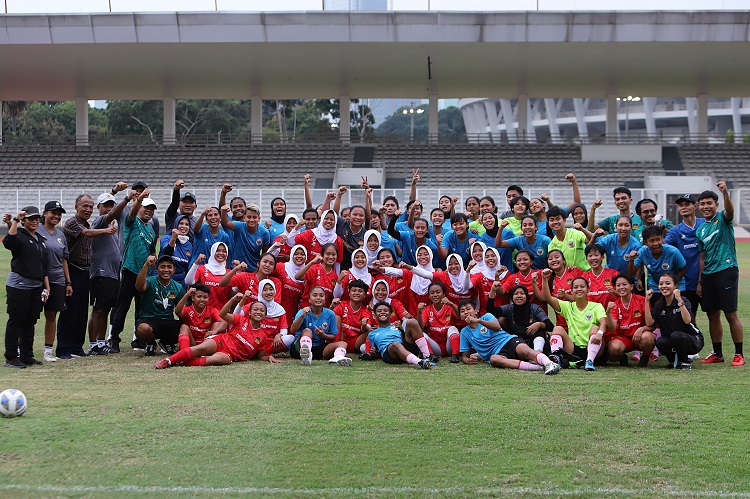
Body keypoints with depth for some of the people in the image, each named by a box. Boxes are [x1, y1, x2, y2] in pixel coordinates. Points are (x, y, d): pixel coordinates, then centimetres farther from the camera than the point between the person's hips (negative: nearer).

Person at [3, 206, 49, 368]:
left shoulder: (40, 239, 16)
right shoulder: (19, 236, -6)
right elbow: (8, 242, -30)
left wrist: (46, 287, 13)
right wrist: (15, 221, -30)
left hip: (36, 287, 7)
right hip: (18, 286, -7)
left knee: (30, 322, 11)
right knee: (16, 321, -4)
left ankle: (26, 355, 18)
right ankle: (10, 358, 0)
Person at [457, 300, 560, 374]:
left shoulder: (486, 317, 13)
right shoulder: (465, 332, 20)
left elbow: (497, 327, -8)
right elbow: (464, 356, 18)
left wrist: (479, 321, -11)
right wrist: (468, 360, -6)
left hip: (509, 341, 0)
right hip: (497, 353, 0)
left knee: (525, 351, -34)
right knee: (493, 359, -38)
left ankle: (548, 363, -61)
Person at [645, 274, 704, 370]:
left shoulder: (683, 300, -12)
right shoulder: (659, 305, 2)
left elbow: (687, 320, -30)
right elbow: (649, 323, -13)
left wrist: (679, 300, -36)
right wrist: (647, 301, -15)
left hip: (694, 341, -4)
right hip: (671, 341, 4)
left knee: (675, 335, -34)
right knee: (660, 342, -27)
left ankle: (684, 362, -9)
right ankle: (675, 361, 3)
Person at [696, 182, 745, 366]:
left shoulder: (723, 219, -2)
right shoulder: (701, 230, 15)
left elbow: (730, 210, -27)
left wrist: (725, 192, -46)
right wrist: (700, 282, 15)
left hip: (726, 271, -7)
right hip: (708, 275, 7)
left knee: (731, 315, -5)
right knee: (713, 316, 10)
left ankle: (739, 354, 2)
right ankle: (717, 353, 19)